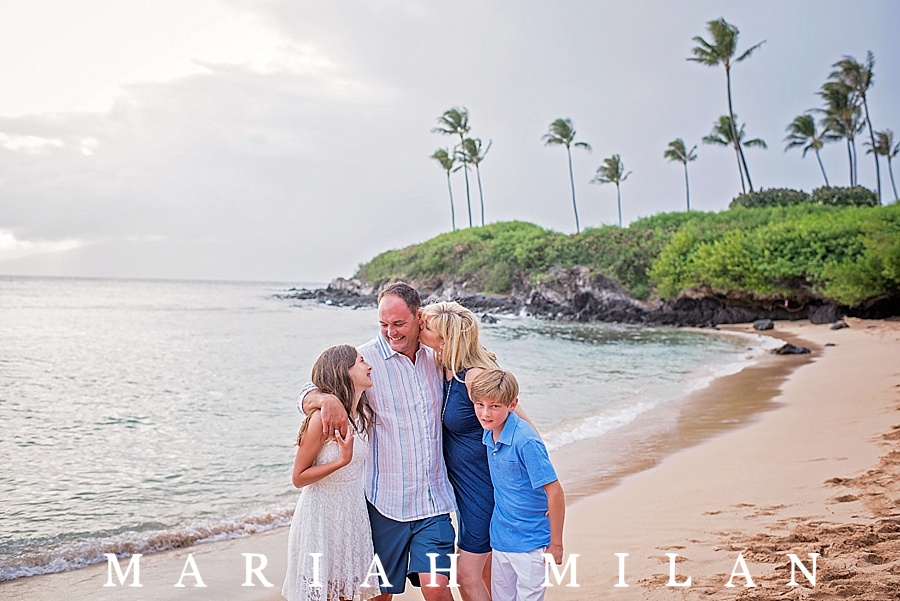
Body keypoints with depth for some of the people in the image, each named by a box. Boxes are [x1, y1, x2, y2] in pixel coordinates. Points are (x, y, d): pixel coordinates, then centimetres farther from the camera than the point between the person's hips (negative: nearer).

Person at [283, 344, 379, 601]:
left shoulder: (363, 414, 3)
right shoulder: (322, 418, -19)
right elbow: (298, 477, -15)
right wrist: (342, 461, -25)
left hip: (352, 514, 6)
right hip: (322, 515, -6)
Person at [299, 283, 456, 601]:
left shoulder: (435, 357, 6)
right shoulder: (365, 358, -6)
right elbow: (306, 397, -7)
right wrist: (327, 398, -28)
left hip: (433, 500, 2)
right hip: (385, 501, -2)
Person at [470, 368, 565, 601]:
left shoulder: (526, 441, -23)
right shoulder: (489, 434, 1)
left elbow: (555, 493, -20)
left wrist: (556, 545, -15)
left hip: (530, 544, -7)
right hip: (500, 540, 7)